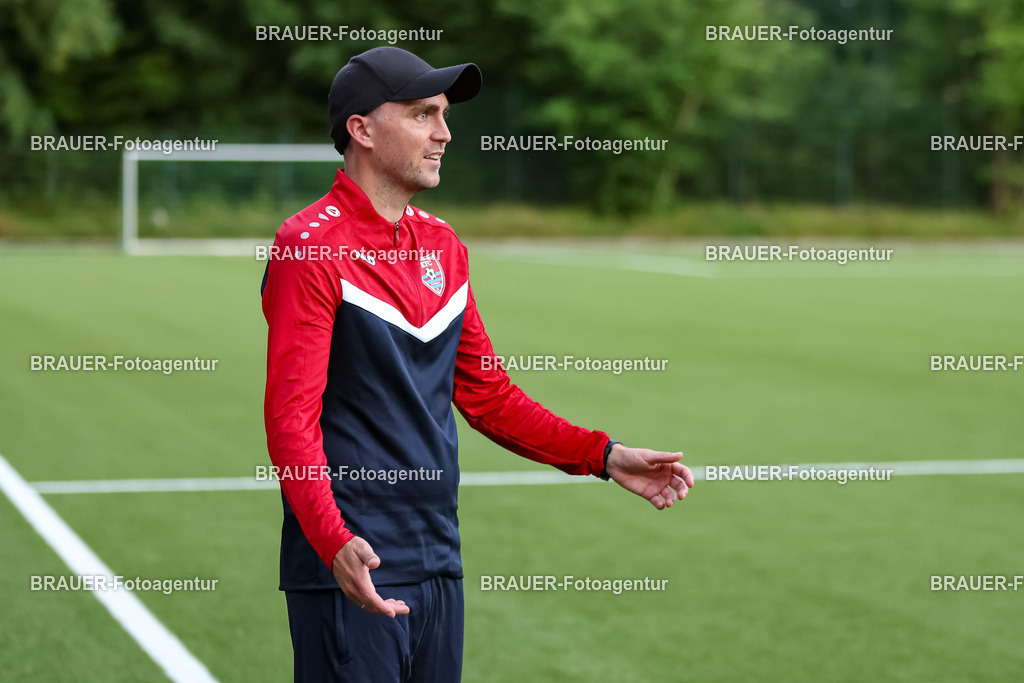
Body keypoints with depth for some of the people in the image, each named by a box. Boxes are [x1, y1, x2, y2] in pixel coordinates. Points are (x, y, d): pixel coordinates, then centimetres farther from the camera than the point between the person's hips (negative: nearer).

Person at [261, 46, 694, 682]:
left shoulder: (443, 245, 14)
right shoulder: (310, 247, -10)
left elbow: (489, 396, 19)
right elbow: (291, 416, -17)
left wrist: (606, 456, 9)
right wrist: (336, 545, -30)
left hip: (440, 568, 7)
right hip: (352, 573, -7)